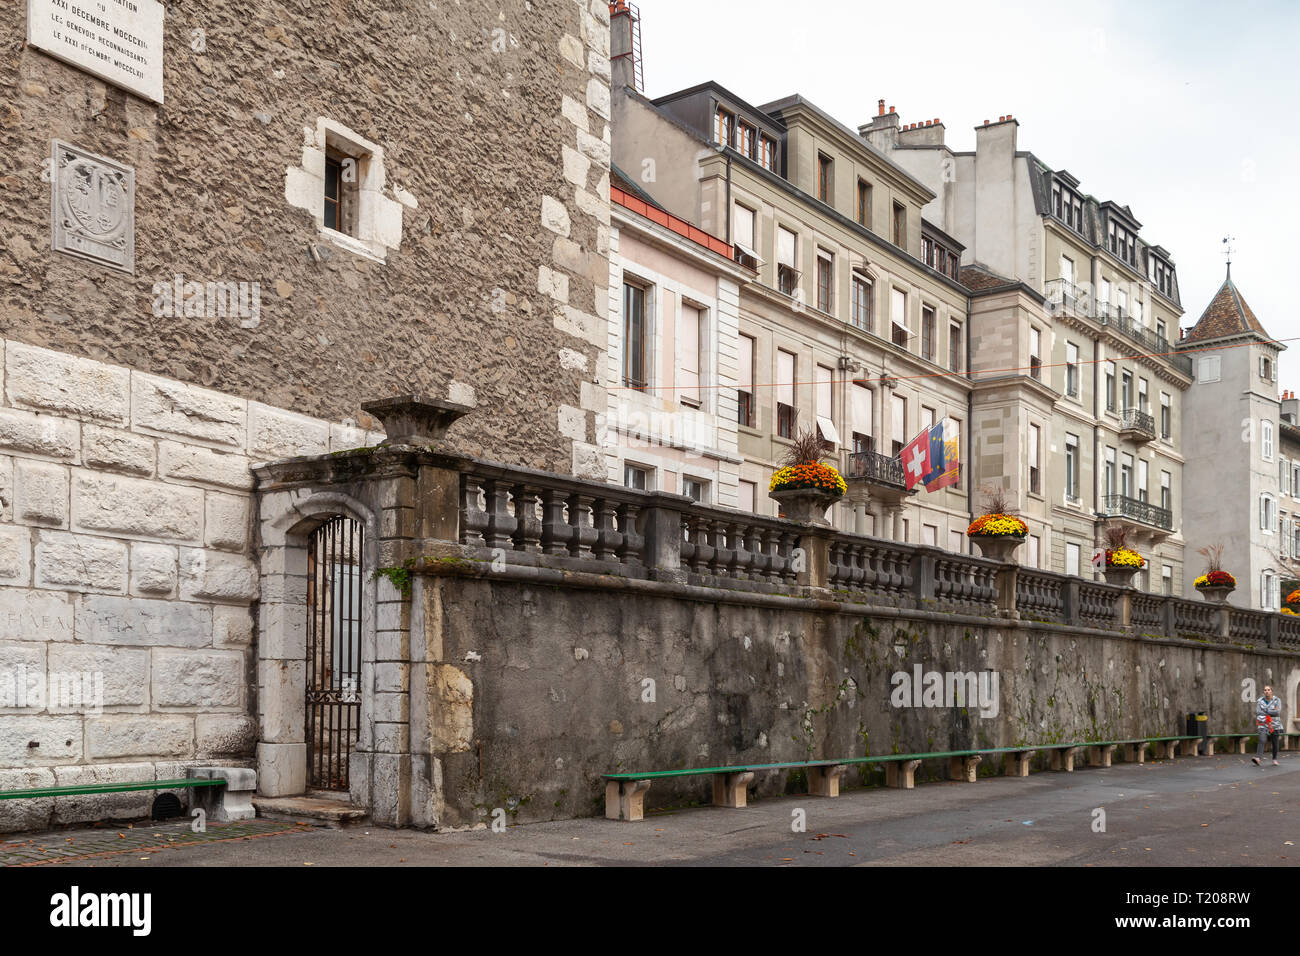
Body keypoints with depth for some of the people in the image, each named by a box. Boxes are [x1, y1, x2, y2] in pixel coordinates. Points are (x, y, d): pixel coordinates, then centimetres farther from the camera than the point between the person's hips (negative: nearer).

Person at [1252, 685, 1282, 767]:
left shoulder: (1277, 700, -1)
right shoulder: (1260, 701, 1)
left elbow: (1278, 712, -13)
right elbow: (1258, 712, -9)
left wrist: (1265, 710, -12)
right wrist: (1272, 712, -10)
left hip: (1274, 725, 1)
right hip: (1263, 724, -1)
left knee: (1275, 742, 7)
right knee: (1261, 740, -19)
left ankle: (1275, 759, 28)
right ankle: (1257, 758, -33)